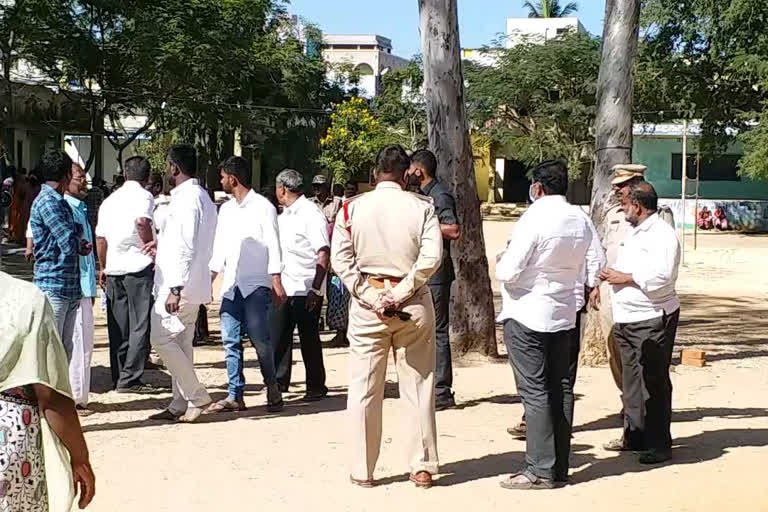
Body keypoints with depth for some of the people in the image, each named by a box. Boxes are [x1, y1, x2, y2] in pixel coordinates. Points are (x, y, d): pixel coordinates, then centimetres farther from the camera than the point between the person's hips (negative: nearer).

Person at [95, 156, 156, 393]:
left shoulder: (110, 199, 16)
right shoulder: (143, 196, -4)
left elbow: (100, 237, 18)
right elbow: (142, 222, -24)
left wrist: (102, 267, 25)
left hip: (113, 269, 6)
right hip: (139, 267, -6)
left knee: (118, 327, 11)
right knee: (140, 325, -2)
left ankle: (118, 378, 15)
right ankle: (130, 379, -5)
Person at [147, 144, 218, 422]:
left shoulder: (186, 198, -17)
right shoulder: (201, 196, 15)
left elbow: (186, 248, -24)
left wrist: (175, 289, -26)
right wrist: (162, 242, 27)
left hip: (178, 285, -10)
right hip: (190, 286, 10)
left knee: (162, 339, -6)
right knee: (181, 343, 12)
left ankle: (197, 396, -2)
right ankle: (181, 404, 17)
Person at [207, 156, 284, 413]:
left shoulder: (262, 206, -2)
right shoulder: (225, 209, 17)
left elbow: (273, 244, -7)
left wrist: (276, 281, -13)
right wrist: (210, 277, 13)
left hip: (256, 285, -6)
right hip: (230, 285, 6)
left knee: (260, 339, -8)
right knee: (230, 341, 3)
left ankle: (273, 389, 9)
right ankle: (235, 395, 8)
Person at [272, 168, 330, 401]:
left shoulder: (311, 214, -11)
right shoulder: (283, 216, 15)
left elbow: (324, 254, -16)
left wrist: (316, 289, -20)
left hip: (307, 291, -8)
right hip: (284, 287, 8)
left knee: (309, 338, 2)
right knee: (278, 336, 8)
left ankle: (316, 386, 14)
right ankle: (279, 381, 20)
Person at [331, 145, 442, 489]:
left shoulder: (352, 208, 0)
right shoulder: (421, 207, -3)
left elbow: (341, 259, -6)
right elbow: (431, 257, -13)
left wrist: (371, 297, -7)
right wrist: (400, 294, -10)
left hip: (367, 303, 0)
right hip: (413, 305, 0)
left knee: (364, 389, 7)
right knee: (419, 387, 8)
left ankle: (362, 471, 12)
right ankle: (423, 467, 12)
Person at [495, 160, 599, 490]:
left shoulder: (534, 219, -17)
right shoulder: (581, 221, 5)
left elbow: (508, 272, -19)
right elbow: (584, 270, 10)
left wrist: (500, 262, 1)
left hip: (526, 316, -7)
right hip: (564, 315, 7)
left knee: (534, 391, -3)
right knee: (560, 388, 10)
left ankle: (541, 469, -1)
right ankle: (560, 467, 16)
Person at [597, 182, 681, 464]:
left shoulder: (663, 234, -14)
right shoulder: (635, 232, 17)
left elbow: (661, 276, -24)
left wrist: (625, 277, -17)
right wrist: (611, 274, 6)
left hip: (653, 319, -9)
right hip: (628, 319, 9)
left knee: (653, 381, -4)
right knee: (632, 380, 14)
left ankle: (659, 444, 3)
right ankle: (634, 436, 25)